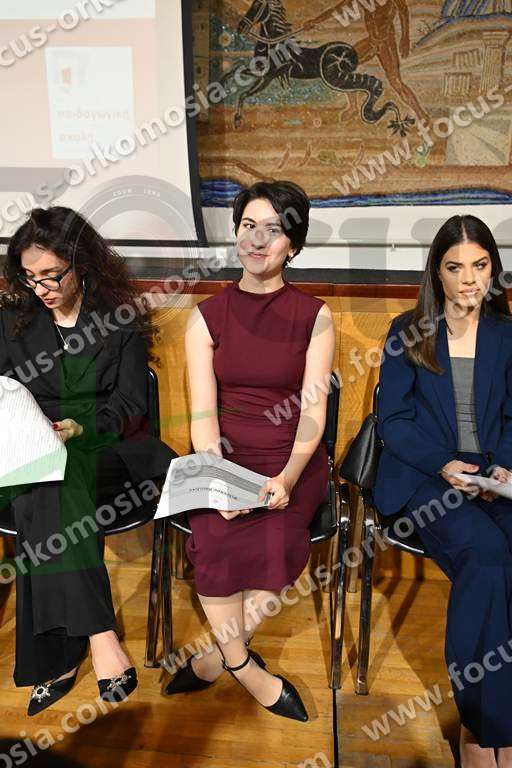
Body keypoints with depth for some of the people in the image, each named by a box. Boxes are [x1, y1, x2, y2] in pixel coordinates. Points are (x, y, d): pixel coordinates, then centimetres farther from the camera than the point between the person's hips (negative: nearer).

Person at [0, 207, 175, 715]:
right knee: (52, 491, -34)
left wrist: (81, 428, -20)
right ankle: (101, 639, -37)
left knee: (47, 496, -33)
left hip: (104, 449, -1)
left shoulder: (122, 319, 4)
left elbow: (129, 405, -2)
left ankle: (58, 661, -31)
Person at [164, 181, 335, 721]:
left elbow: (313, 409, -6)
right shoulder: (207, 316, 6)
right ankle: (245, 669, -5)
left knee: (275, 536, -28)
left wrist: (288, 478, -24)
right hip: (223, 455, 1)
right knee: (215, 534, -27)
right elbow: (203, 412, -3)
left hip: (292, 459, 0)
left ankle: (218, 654, -3)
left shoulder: (313, 317, 3)